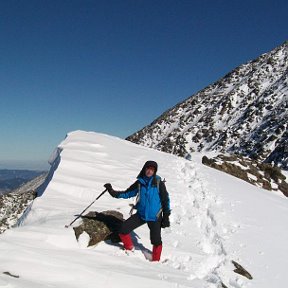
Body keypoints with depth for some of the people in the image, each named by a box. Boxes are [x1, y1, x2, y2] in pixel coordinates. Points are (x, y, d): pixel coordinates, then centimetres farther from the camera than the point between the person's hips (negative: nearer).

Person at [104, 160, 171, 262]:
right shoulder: (139, 183, 2)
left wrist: (166, 217, -4)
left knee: (156, 240, -1)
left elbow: (166, 200, -3)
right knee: (123, 229, -6)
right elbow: (127, 193, 8)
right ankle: (129, 249, 19)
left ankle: (156, 260, 23)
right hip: (141, 214, 3)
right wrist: (113, 192, -5)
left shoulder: (159, 183, -8)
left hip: (155, 217, -3)